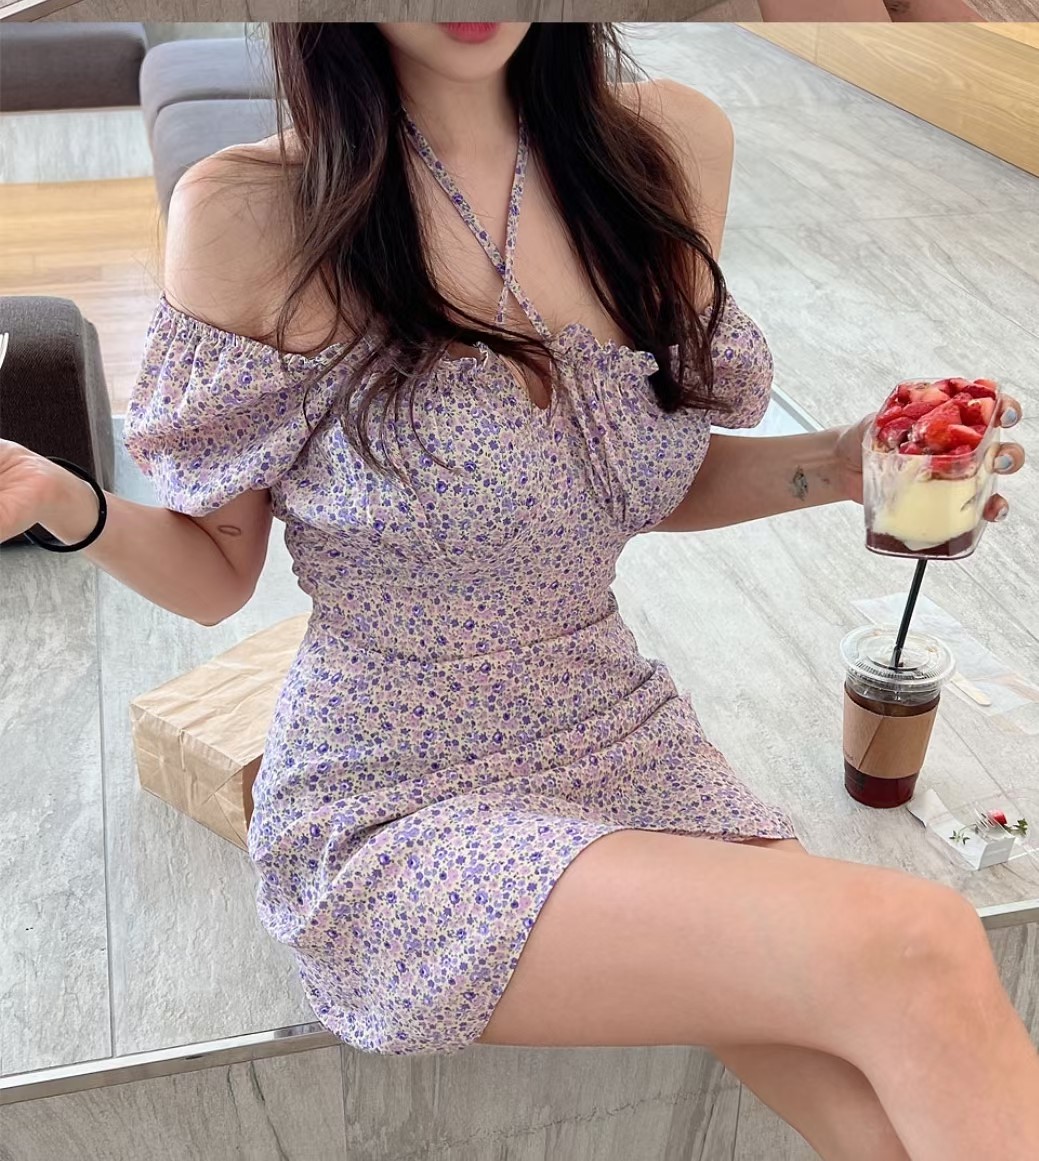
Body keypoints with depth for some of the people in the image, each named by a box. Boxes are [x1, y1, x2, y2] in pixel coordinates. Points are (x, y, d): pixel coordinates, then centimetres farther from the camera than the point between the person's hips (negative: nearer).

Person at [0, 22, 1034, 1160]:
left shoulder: (673, 147, 0)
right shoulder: (247, 214, -11)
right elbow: (217, 577, -2)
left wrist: (840, 463, -5)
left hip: (628, 744, 5)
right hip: (397, 811, -4)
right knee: (911, 953, -22)